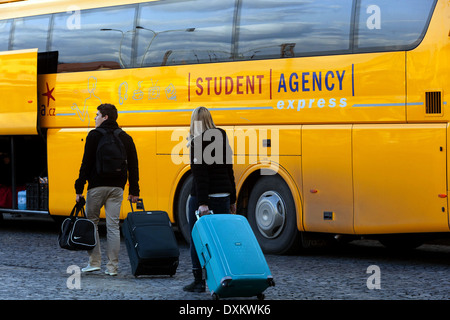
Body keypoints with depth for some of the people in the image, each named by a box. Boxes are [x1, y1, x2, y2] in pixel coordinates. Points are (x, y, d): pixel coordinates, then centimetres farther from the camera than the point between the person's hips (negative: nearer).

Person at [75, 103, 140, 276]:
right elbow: (133, 166, 11)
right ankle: (112, 266, 2)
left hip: (97, 186, -4)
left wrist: (79, 187, -5)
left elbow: (86, 163, -8)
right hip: (117, 187, 4)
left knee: (91, 222, 9)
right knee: (113, 225, 4)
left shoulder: (94, 135, -4)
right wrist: (134, 190, 15)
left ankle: (94, 261, 4)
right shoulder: (125, 138, 10)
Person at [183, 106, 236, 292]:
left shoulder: (198, 143, -10)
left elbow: (200, 175, -17)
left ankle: (199, 281, 5)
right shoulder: (223, 139, 10)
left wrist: (202, 202, -20)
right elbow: (229, 172, 14)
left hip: (202, 197, -6)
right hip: (223, 196, 6)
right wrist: (232, 200, 19)